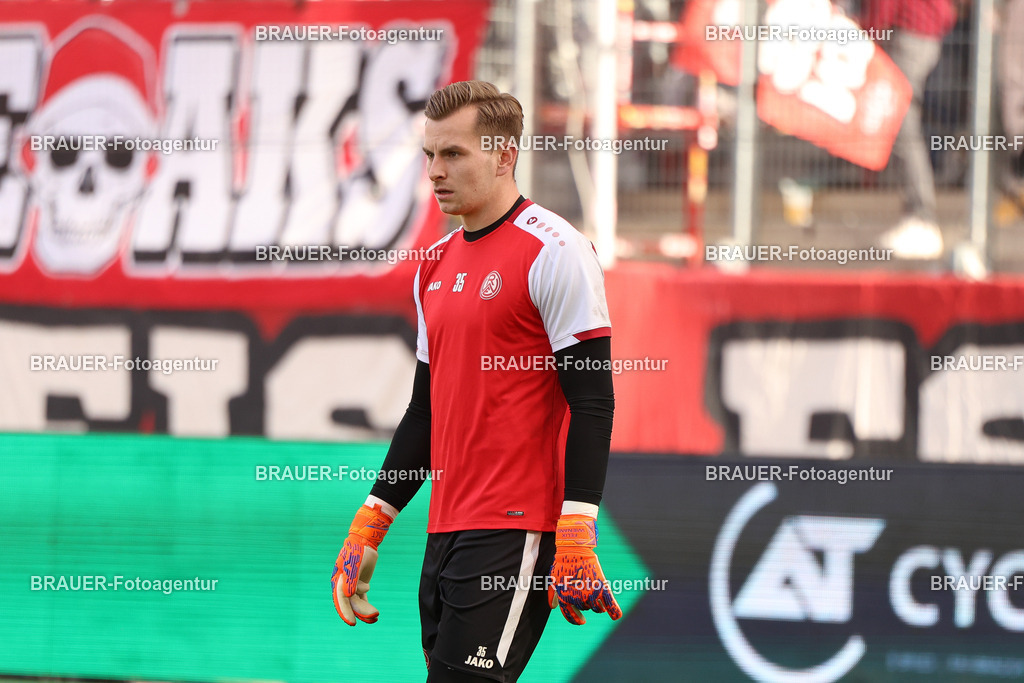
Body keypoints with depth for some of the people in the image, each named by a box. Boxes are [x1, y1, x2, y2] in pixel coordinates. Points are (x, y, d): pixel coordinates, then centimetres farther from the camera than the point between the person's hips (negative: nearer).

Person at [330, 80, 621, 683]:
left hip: (516, 535, -8)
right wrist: (367, 529, 21)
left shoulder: (554, 250, -8)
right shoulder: (437, 266, 17)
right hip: (446, 534, 8)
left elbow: (592, 401, -12)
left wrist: (576, 540, -19)